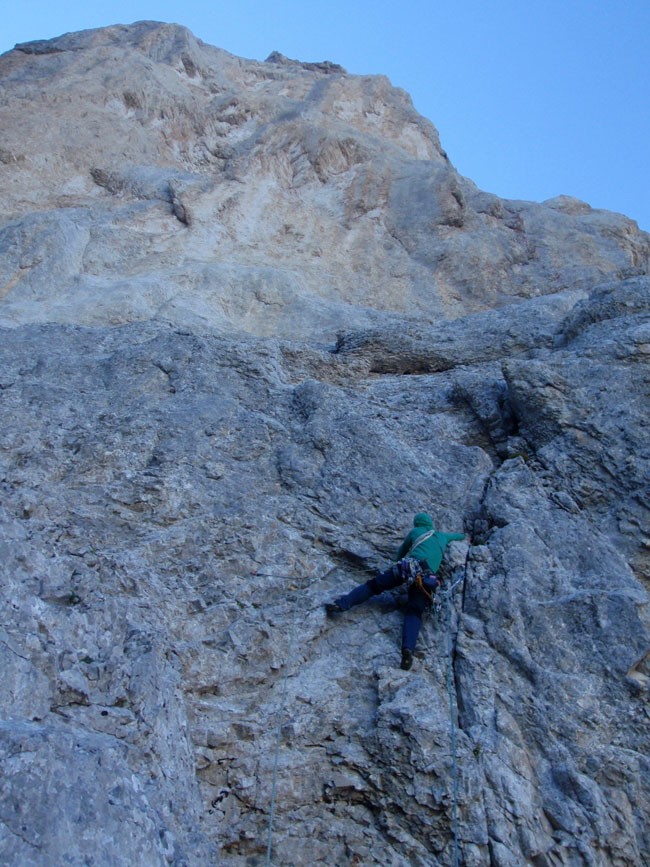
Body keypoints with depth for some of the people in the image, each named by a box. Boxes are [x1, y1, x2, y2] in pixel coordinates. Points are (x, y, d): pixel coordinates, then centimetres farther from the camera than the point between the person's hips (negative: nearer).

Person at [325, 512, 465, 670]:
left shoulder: (415, 532, 25)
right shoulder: (442, 536, 33)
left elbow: (401, 552, 38)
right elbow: (457, 536, 57)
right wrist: (462, 535, 79)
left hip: (407, 567, -2)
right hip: (426, 579, 2)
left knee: (373, 585, 0)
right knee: (414, 613, -8)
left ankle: (341, 604, -20)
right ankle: (408, 649, -35)